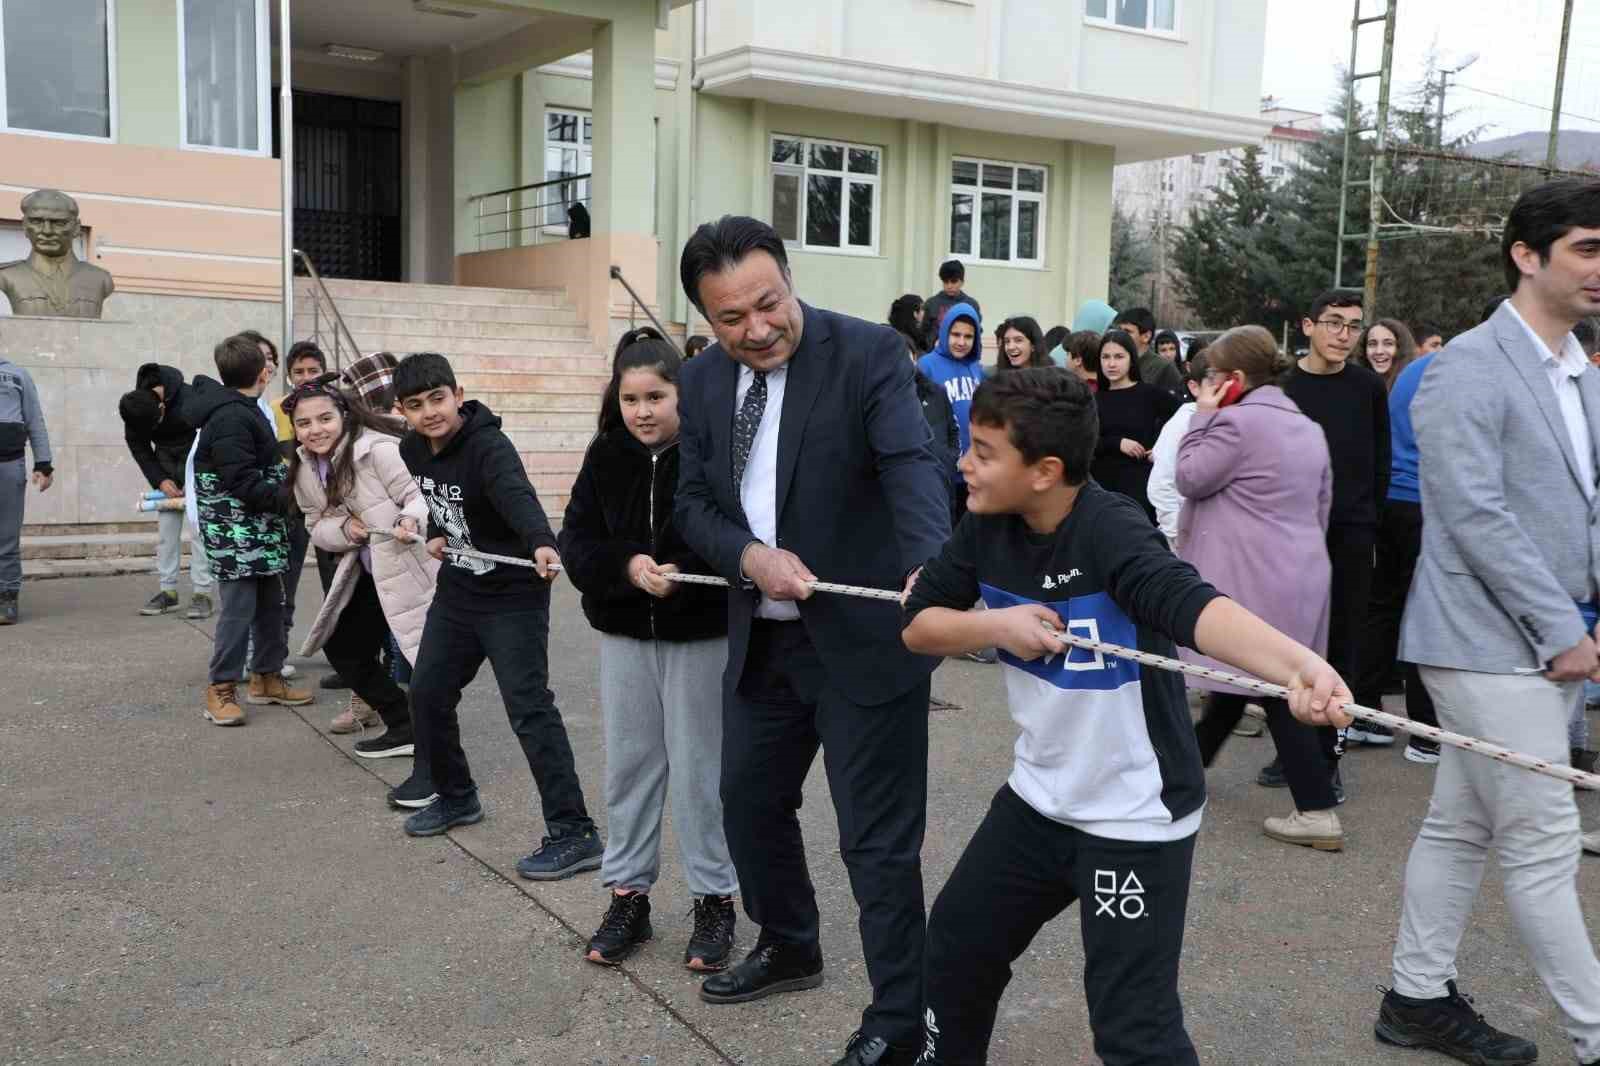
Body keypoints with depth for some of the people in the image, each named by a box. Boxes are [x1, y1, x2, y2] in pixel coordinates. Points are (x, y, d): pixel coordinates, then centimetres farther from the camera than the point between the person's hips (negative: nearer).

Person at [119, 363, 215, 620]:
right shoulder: (134, 409, -17)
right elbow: (138, 446, -3)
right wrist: (159, 480, -14)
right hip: (166, 459, 5)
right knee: (166, 524, 2)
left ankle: (201, 593, -8)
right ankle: (168, 590, 9)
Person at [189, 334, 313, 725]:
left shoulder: (240, 409, 12)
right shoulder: (231, 418, -20)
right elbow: (243, 482, -24)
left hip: (259, 530, 10)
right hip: (235, 532, -10)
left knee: (270, 604, 16)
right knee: (239, 606, -7)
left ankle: (267, 677, 27)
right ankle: (220, 690, 1)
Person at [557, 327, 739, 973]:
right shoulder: (605, 457, -2)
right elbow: (575, 540, -3)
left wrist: (682, 573, -29)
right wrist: (628, 566, -20)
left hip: (701, 635, -4)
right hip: (625, 635, 4)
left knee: (698, 769, 5)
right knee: (629, 764, 12)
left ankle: (715, 900, 20)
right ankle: (627, 895, 25)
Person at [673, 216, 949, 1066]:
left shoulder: (868, 353, -15)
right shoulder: (703, 383, 3)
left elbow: (912, 466, -28)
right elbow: (693, 504, 5)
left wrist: (928, 568, -48)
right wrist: (750, 556, -16)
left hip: (863, 638, -6)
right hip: (761, 640, 7)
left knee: (879, 839, 1)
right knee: (749, 802, 21)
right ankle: (789, 947, 47)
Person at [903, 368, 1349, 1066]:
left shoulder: (1109, 531, -26)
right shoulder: (987, 528, -5)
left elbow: (1190, 604, -44)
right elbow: (917, 625, 0)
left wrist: (1298, 665, -62)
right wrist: (995, 624, -19)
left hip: (1133, 818, -7)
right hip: (1038, 797, 7)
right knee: (957, 945, 22)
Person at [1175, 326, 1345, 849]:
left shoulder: (1238, 422, -16)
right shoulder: (1307, 427, 13)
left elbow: (1191, 479, -8)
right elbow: (1322, 505, 18)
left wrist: (1202, 415, -3)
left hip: (1256, 580, -9)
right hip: (1300, 572, 9)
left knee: (1275, 689, -6)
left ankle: (1318, 812, -5)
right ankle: (1190, 756, 37)